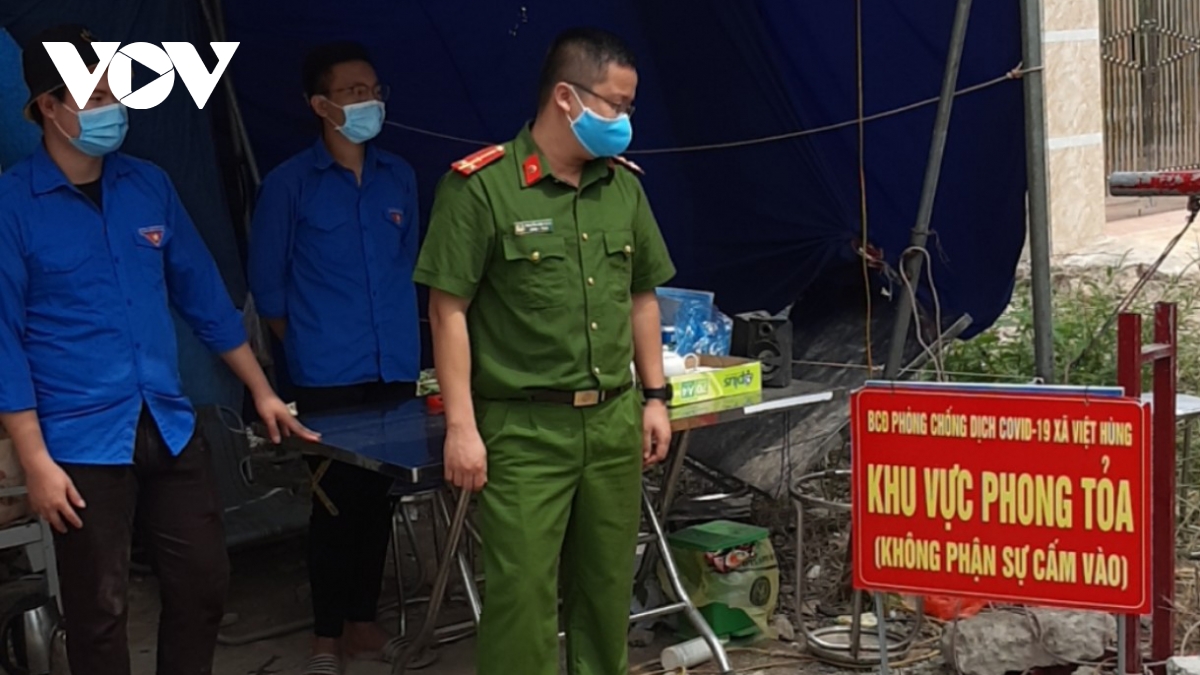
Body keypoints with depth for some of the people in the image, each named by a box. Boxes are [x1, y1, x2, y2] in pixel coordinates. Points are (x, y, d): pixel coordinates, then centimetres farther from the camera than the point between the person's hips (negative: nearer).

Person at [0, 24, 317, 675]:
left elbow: (203, 293, 14)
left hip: (171, 427, 5)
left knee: (204, 583, 10)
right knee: (100, 609, 4)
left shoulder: (149, 185, 6)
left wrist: (262, 392, 15)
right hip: (84, 441, -5)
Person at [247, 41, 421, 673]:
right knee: (335, 500, 0)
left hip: (396, 367, 4)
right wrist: (307, 346, 6)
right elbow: (267, 280, 1)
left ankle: (362, 620, 24)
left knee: (378, 496, 11)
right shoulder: (289, 183, -6)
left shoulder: (399, 178, 7)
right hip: (328, 375, -4)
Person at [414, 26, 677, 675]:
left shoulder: (623, 185, 8)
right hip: (524, 428, -6)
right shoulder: (480, 186, -11)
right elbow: (449, 311, -11)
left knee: (608, 584, 12)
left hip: (614, 421, 6)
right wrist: (461, 426, -14)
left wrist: (655, 396, 14)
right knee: (523, 592, -4)